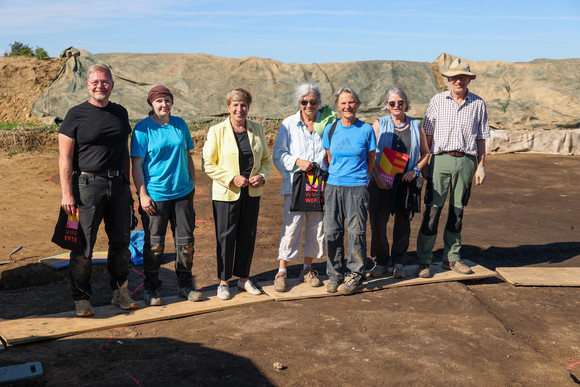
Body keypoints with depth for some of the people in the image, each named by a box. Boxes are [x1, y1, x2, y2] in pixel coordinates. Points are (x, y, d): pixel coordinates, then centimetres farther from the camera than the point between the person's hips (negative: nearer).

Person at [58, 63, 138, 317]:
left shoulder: (120, 113, 12)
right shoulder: (76, 114, -2)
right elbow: (65, 157, -5)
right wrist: (67, 193, -11)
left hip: (117, 184, 5)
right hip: (87, 184, -4)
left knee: (121, 241, 9)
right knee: (83, 244, -1)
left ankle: (120, 291, 23)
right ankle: (81, 297, 13)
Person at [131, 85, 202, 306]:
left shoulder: (180, 124, 9)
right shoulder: (143, 128, -5)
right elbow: (136, 164, -7)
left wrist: (192, 184, 14)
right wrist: (143, 195, -13)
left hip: (183, 193, 4)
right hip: (155, 195, -4)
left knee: (186, 241, 8)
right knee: (154, 244, 4)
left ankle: (185, 285, 24)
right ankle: (151, 289, 20)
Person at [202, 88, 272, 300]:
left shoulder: (257, 129, 5)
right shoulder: (217, 131, -6)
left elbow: (266, 159, 14)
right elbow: (209, 164, -7)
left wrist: (262, 176, -6)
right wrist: (232, 178, -17)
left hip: (252, 193, 4)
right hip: (226, 193, -4)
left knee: (248, 236, 11)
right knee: (226, 237, 3)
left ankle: (244, 278, 27)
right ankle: (223, 282, 18)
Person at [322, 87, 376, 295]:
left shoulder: (366, 129, 0)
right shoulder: (331, 129, 7)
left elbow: (371, 161, 8)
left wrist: (357, 175, 7)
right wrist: (337, 174, 11)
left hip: (357, 187, -3)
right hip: (333, 186, 3)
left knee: (356, 231, 0)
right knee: (332, 231, 4)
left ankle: (356, 275, 13)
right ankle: (335, 274, 17)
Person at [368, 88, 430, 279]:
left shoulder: (416, 125, 7)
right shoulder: (379, 124, 2)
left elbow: (425, 153, 12)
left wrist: (415, 170, -4)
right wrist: (377, 177, -11)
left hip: (407, 182, 1)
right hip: (382, 182, -1)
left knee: (403, 223, 8)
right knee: (377, 223, -3)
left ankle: (399, 263, 22)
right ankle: (381, 262, 15)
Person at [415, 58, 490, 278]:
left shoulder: (478, 104, 8)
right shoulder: (437, 101, 5)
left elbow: (481, 138, 12)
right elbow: (428, 134, 6)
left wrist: (481, 165, 6)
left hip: (466, 161, 2)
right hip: (441, 160, -2)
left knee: (457, 211, 9)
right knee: (432, 210, -5)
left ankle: (451, 258, 20)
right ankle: (423, 261, 2)